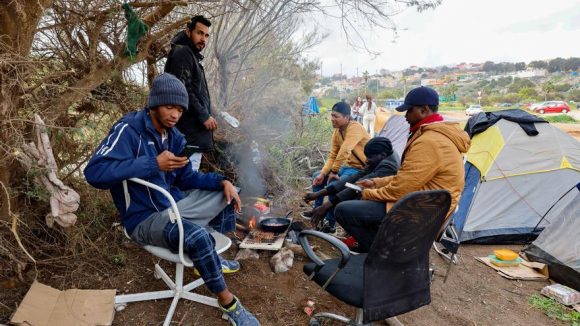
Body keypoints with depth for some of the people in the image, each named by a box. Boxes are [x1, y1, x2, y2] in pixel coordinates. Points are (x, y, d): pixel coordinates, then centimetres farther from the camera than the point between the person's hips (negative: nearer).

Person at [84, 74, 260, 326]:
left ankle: (212, 259, 24)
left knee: (226, 193, 13)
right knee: (198, 236, -34)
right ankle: (227, 301, -7)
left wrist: (222, 181, -4)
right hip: (145, 220, -8)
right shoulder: (129, 129, -18)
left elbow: (187, 178, 12)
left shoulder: (174, 137, 5)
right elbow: (94, 172, -30)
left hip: (173, 208, 9)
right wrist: (154, 164, -32)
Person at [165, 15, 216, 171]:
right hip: (191, 130, -10)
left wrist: (207, 114, 18)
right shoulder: (182, 52, -6)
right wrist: (203, 115, -16)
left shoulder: (192, 55, 24)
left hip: (195, 130, 10)